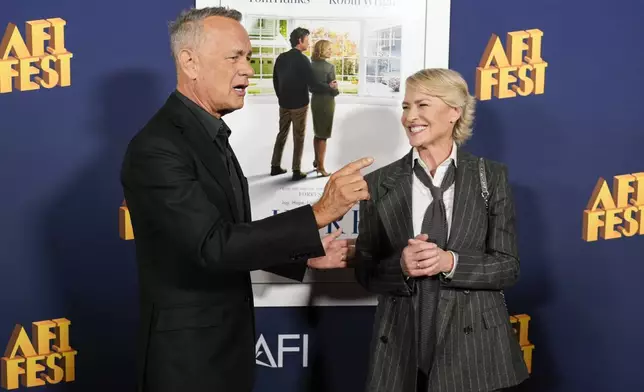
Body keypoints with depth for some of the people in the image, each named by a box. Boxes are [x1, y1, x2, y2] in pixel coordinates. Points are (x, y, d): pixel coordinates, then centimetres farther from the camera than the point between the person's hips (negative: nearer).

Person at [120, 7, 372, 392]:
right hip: (188, 353, -8)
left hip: (227, 342, 9)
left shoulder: (210, 136, 9)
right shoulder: (157, 146, -21)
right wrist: (319, 213, -30)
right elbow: (213, 245, -28)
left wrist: (305, 257, 7)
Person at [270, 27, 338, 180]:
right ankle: (296, 171, 4)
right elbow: (313, 83, -18)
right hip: (299, 105, -6)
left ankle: (275, 167, 19)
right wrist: (330, 87, -4)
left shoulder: (281, 58, 4)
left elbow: (275, 81, 12)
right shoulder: (302, 59, -16)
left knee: (282, 134, 15)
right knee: (298, 137, 2)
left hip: (284, 104, 6)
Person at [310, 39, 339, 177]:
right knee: (323, 135, 2)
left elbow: (309, 86, 5)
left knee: (317, 133, 21)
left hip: (315, 101, 6)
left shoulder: (311, 65, 0)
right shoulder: (329, 67, -18)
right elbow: (333, 89, -16)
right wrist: (336, 92, 4)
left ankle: (317, 161, 32)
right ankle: (321, 166, 5)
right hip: (326, 102, -6)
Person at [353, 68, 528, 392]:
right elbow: (365, 271, 2)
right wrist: (401, 266, -17)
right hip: (401, 346, 1)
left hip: (474, 345, 0)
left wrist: (451, 262, -18)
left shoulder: (491, 177, 0)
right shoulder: (379, 183, 1)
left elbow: (508, 267, -3)